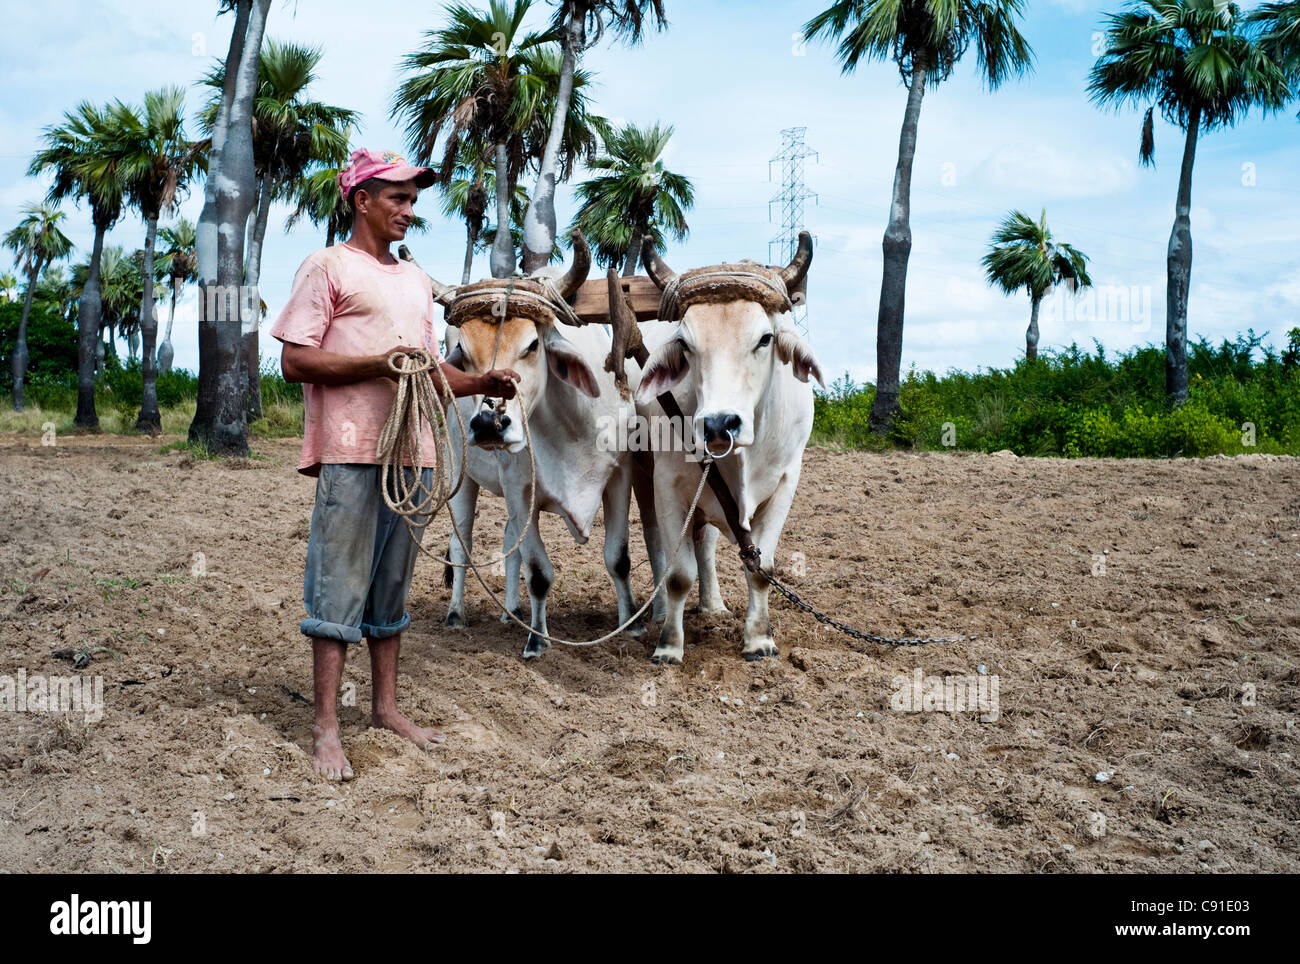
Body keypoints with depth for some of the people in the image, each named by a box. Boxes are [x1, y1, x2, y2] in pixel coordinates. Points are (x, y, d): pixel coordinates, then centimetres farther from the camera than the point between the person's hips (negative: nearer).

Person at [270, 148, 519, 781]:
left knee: (391, 582, 13)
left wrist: (483, 384, 7)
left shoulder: (416, 282, 21)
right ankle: (326, 728, 1)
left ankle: (385, 706, 23)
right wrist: (379, 363, -17)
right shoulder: (328, 267, -1)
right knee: (340, 586, -4)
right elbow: (294, 361, -8)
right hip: (350, 450, -7)